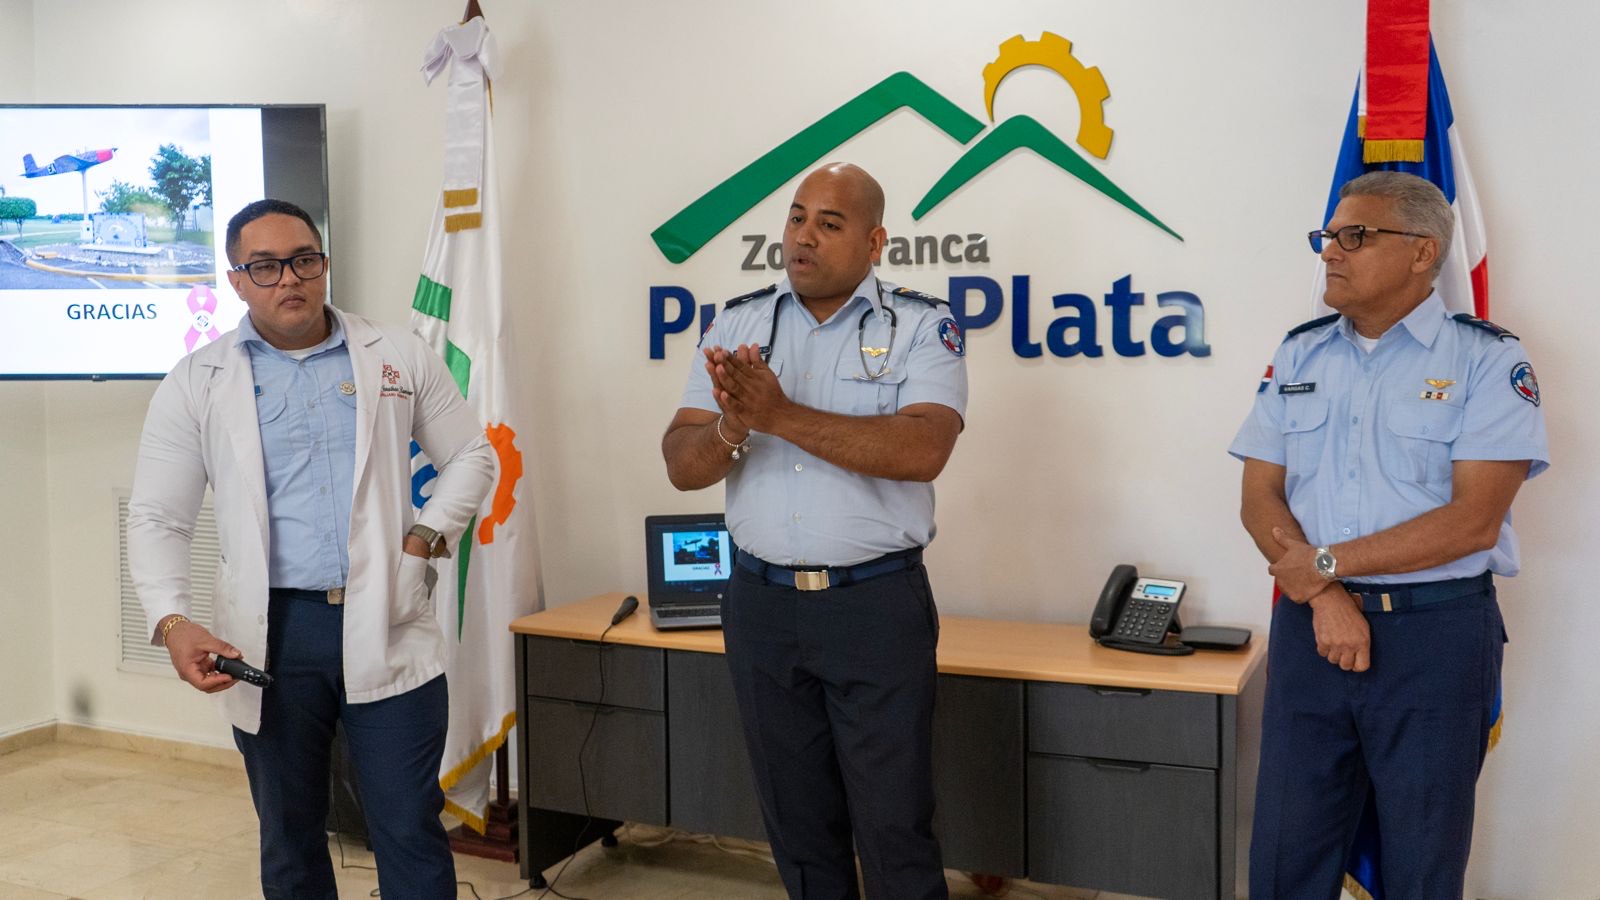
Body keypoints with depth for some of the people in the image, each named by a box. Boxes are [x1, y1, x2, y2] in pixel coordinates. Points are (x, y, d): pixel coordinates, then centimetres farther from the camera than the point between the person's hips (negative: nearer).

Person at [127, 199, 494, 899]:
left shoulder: (400, 358, 8)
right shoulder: (196, 384, 5)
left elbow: (470, 455, 15)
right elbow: (156, 519, 5)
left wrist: (427, 537, 0)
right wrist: (172, 622, -9)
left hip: (386, 628, 0)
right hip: (269, 634, 1)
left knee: (410, 832, 1)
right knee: (289, 840, 12)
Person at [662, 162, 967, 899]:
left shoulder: (922, 327, -4)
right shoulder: (736, 325, 6)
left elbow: (923, 450, -21)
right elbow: (682, 464, 1)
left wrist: (781, 416, -25)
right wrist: (735, 426, -21)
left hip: (876, 604, -3)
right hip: (761, 603, 4)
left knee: (894, 828, 3)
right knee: (798, 823, 15)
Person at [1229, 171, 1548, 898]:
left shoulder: (1488, 361, -5)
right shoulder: (1300, 355, 8)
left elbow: (1473, 520, -14)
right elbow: (1261, 498, 4)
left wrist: (1327, 563, -14)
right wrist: (1326, 598, -12)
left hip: (1437, 632, -4)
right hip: (1310, 623, 4)